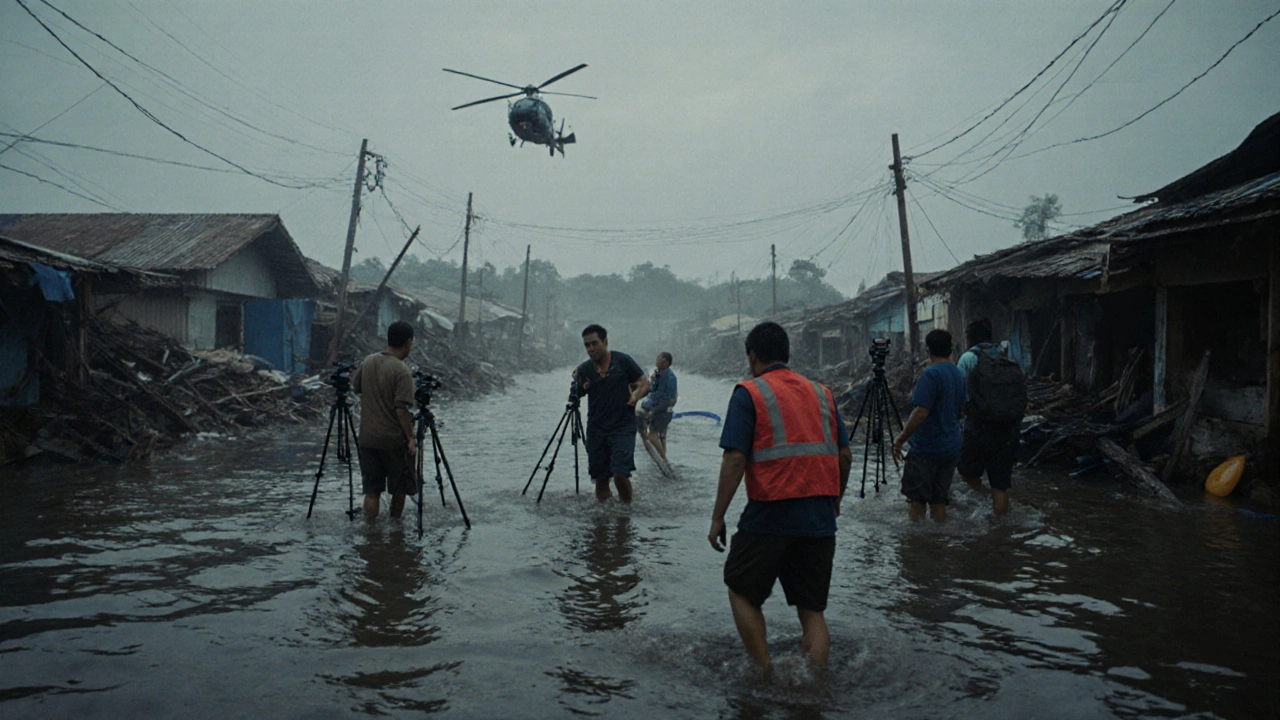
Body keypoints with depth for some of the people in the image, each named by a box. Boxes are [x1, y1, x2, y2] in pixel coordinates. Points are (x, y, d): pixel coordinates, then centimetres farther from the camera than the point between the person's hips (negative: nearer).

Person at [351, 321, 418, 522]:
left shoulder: (368, 362, 4)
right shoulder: (401, 371, -17)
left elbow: (355, 387, 20)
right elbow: (401, 409, -22)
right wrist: (411, 438, -16)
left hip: (367, 438, 6)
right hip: (393, 439, -5)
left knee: (372, 490, 8)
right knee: (399, 488, 14)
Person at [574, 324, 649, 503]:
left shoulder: (623, 361, -5)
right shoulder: (584, 370, 1)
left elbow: (644, 382, 3)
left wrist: (636, 395, -16)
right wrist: (579, 386, -10)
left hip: (623, 427, -3)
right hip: (596, 429, 3)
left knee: (620, 473, -16)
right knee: (600, 478, 6)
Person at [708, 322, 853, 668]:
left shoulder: (749, 393, -4)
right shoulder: (821, 393, 12)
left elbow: (734, 460, -12)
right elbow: (845, 456, 12)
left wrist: (717, 517, -6)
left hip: (770, 516, -5)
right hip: (820, 520, 5)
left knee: (742, 592, 15)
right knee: (812, 609, 13)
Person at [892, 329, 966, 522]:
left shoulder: (930, 374, -16)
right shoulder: (958, 374, 10)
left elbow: (921, 412, -22)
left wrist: (901, 438, -14)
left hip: (926, 448, -8)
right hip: (951, 447, 8)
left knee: (917, 500, 0)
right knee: (939, 500, 12)